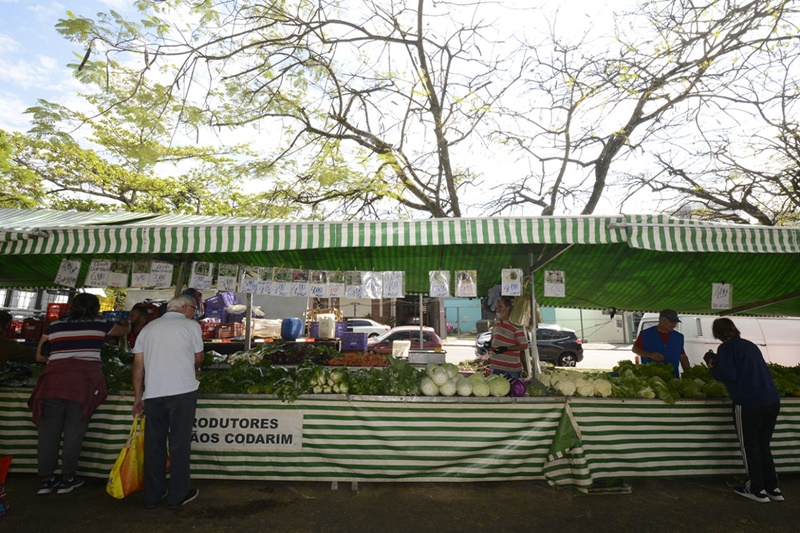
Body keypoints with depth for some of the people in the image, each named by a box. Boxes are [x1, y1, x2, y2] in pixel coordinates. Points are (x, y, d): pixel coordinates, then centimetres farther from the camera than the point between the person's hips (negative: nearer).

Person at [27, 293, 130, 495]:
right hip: (84, 382, -3)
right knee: (74, 430, 5)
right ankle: (67, 478, 13)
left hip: (54, 380, 3)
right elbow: (125, 330, 28)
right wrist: (127, 323, 49)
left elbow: (39, 356, 21)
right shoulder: (100, 325, 10)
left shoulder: (54, 326, 15)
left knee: (49, 430, 10)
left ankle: (46, 479, 16)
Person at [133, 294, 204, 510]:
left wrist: (137, 397, 16)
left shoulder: (149, 328, 13)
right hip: (182, 392, -4)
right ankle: (177, 496, 14)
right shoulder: (191, 325, 0)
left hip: (152, 394, 4)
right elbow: (198, 359, 6)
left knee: (154, 445, 14)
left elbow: (138, 365, 10)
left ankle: (152, 496, 24)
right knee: (179, 444, 5)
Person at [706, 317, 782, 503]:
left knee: (749, 448, 8)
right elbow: (761, 371, 23)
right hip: (772, 401, 7)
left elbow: (729, 375, -15)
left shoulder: (726, 348, -7)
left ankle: (757, 489, 16)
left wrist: (713, 367, 3)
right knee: (763, 446, 19)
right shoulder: (751, 345, 15)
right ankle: (773, 489, 24)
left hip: (748, 403, -7)